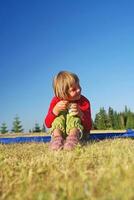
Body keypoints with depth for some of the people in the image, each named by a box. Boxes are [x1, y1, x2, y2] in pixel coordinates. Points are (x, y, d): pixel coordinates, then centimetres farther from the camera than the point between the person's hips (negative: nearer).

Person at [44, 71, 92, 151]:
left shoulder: (84, 102, -10)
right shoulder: (56, 101, -7)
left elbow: (89, 127, -13)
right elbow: (48, 124, -11)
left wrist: (81, 114, -33)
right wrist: (55, 110, -30)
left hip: (78, 131, -1)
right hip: (59, 130, 1)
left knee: (72, 116, -27)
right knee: (61, 114, -24)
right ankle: (57, 137, -48)